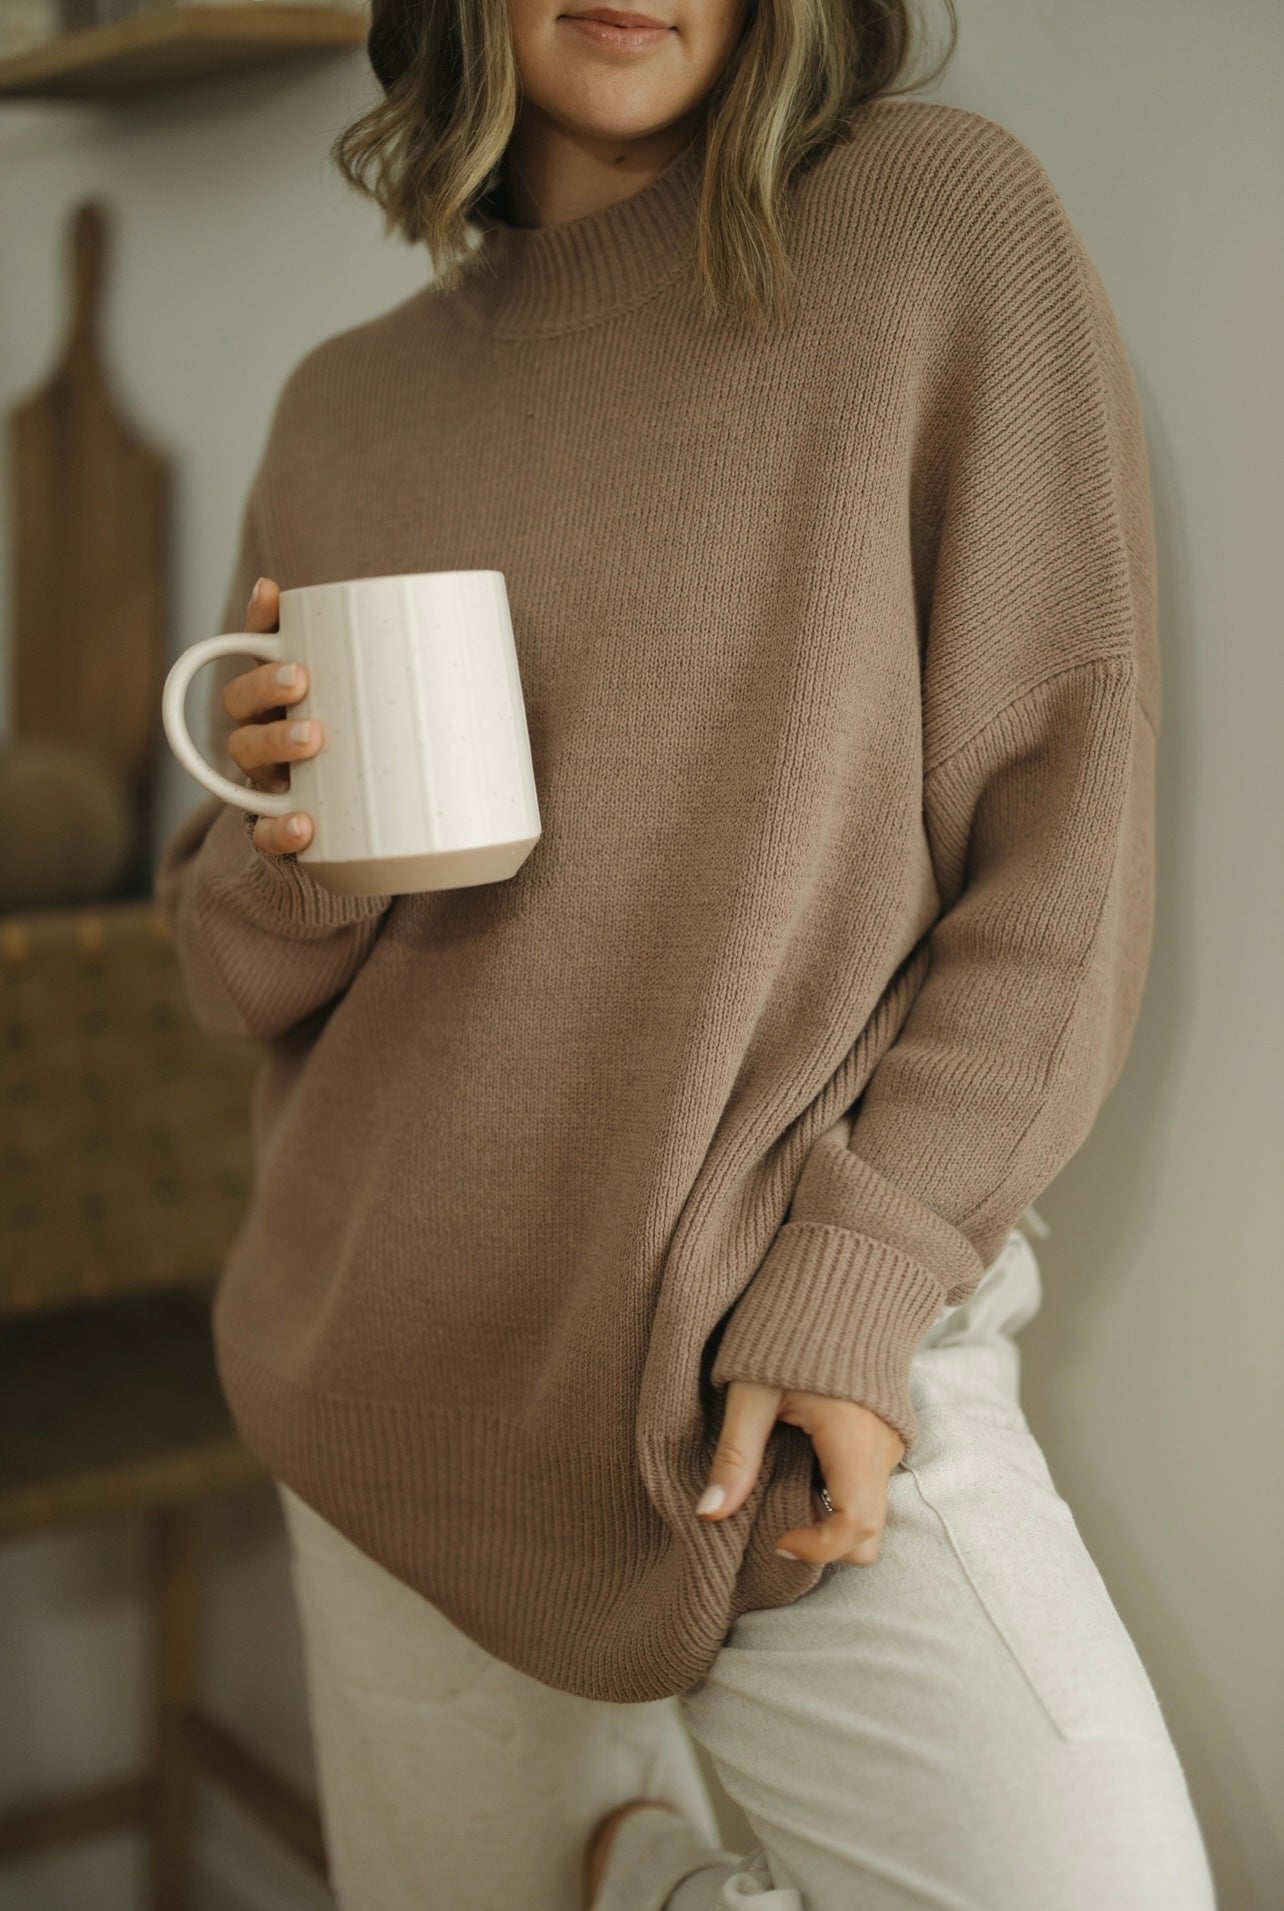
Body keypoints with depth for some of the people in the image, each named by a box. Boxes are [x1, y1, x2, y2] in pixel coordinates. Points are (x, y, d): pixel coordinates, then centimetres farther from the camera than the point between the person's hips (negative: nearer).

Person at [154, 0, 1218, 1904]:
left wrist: (855, 1279, -12)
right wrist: (290, 852, -9)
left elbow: (1062, 840, -5)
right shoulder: (349, 406, 9)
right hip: (413, 1389, 3)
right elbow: (240, 966, 14)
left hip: (825, 1388, -3)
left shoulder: (942, 222, -1)